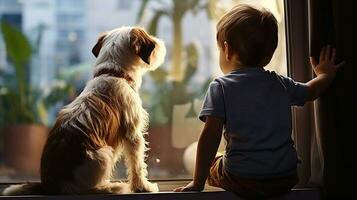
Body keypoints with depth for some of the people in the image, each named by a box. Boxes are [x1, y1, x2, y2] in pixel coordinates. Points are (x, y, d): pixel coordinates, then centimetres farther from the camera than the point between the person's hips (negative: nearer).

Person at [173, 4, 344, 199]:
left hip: (243, 179, -4)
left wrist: (197, 183, -7)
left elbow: (210, 136, -12)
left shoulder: (221, 87, -5)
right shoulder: (281, 84, 8)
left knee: (209, 166, 25)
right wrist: (324, 74, 50)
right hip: (287, 178, 4)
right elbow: (310, 91, 28)